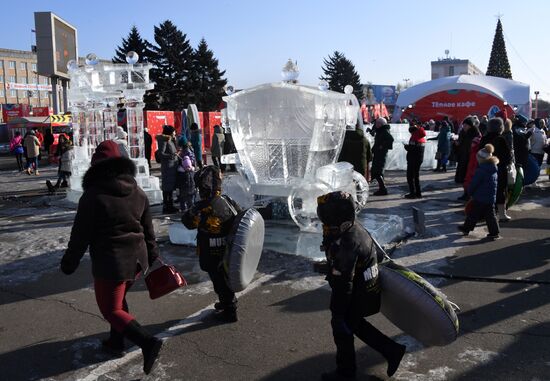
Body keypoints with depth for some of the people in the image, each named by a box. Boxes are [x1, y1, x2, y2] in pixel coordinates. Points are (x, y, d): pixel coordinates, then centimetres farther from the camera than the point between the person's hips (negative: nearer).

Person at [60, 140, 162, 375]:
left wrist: (69, 262, 2)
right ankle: (116, 341, 36)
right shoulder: (138, 193, 4)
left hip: (110, 263, -7)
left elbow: (80, 234, -11)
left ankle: (148, 342, -12)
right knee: (118, 299, 25)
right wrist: (152, 256, 20)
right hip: (137, 259, 7)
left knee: (111, 310, 3)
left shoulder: (93, 196, -15)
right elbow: (148, 229, 10)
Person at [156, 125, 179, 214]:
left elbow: (174, 151, 19)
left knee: (171, 187, 15)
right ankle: (165, 207, 1)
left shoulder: (170, 140, 15)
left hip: (173, 166, 9)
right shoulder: (164, 141, -11)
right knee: (167, 188, -5)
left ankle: (170, 205, 24)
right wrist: (171, 155, -27)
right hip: (167, 167, -9)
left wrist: (174, 141, 9)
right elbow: (160, 153, -19)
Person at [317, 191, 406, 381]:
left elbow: (343, 284, -30)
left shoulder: (344, 246, -35)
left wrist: (337, 314, -20)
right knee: (354, 323, 26)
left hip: (358, 296, -9)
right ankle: (392, 350, 33)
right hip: (368, 288, 9)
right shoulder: (355, 227, -6)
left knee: (343, 329, 12)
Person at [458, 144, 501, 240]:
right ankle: (494, 232, 9)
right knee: (490, 215, 10)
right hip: (491, 198, 7)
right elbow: (494, 183, 17)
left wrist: (470, 192, 5)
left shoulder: (481, 170, -19)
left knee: (473, 214, 7)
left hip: (480, 198, -7)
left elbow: (474, 183, -14)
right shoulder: (494, 169, 7)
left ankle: (466, 228, 19)